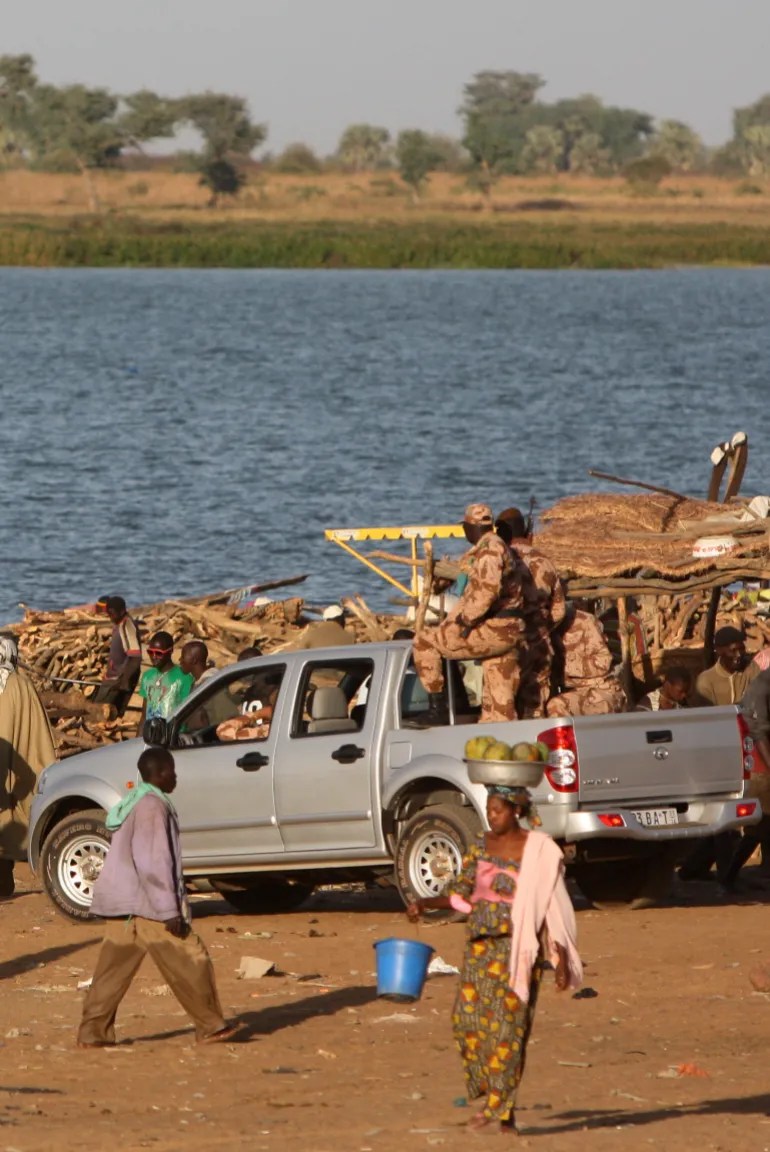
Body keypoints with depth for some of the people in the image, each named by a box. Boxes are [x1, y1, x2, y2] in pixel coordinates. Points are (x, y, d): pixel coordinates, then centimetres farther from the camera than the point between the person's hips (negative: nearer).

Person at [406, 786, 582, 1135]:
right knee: (467, 1017, -2)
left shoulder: (539, 852, -5)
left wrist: (561, 960, -6)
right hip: (480, 942, 5)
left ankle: (498, 1106, -4)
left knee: (507, 1023, -7)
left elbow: (551, 908, -5)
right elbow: (459, 893, 13)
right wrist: (424, 904, -4)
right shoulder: (481, 848, 9)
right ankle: (487, 1089, 13)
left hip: (516, 945, -5)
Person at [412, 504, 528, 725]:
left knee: (423, 642, 0)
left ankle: (437, 704, -1)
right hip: (509, 633, 10)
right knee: (500, 705, 10)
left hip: (492, 631, -10)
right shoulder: (500, 548, 21)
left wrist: (466, 620, -18)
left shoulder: (490, 549, -12)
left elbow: (486, 590, -26)